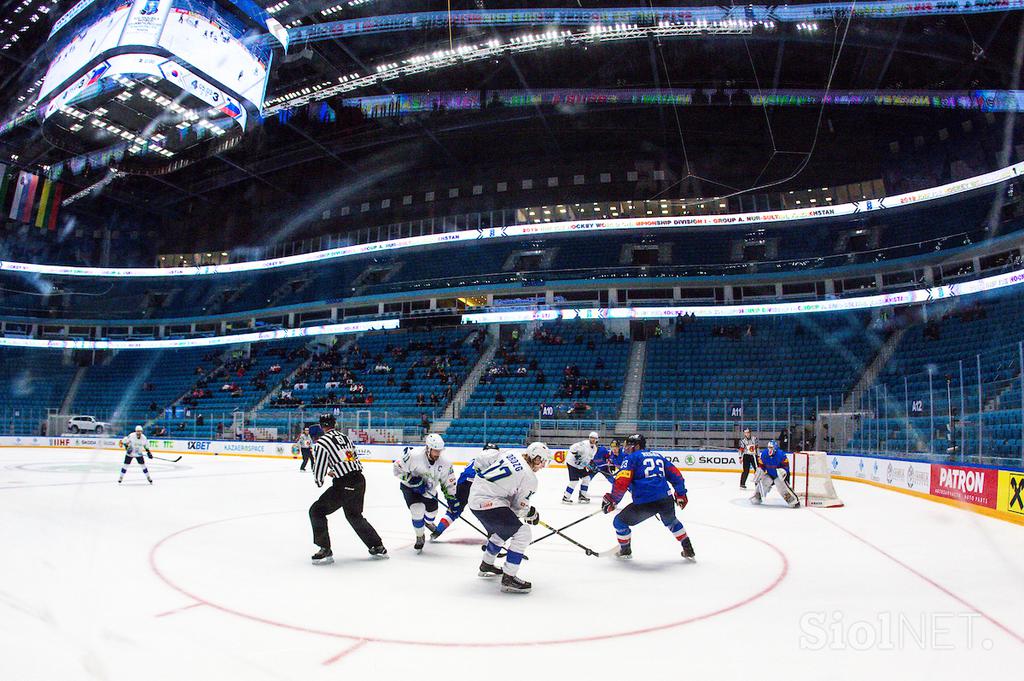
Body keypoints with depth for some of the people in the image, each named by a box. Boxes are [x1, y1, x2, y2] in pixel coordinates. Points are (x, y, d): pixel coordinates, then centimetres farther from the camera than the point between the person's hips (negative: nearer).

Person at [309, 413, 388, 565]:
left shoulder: (321, 443, -8)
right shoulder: (345, 436, 14)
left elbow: (318, 469, -5)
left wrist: (319, 482, 17)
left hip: (344, 485, -7)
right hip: (360, 480, 7)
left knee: (317, 511, 6)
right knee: (354, 515, 24)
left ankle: (325, 551, 3)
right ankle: (378, 547, 27)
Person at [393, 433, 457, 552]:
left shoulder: (445, 462, -20)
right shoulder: (413, 455, -33)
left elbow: (448, 482, -7)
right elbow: (398, 469, -24)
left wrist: (452, 499, -8)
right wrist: (413, 480, -30)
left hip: (429, 489, 4)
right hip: (410, 487, -4)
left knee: (432, 510, 18)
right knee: (418, 511, -21)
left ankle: (428, 522, 58)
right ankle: (420, 536, 7)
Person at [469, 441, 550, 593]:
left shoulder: (509, 455, 5)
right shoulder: (529, 478, -11)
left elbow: (480, 461, 9)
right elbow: (520, 506, -4)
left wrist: (483, 476, 24)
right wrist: (532, 514, 15)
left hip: (475, 497, 9)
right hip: (489, 504, -9)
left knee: (502, 531, 30)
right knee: (522, 534, -8)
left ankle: (486, 565, 47)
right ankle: (508, 579, -7)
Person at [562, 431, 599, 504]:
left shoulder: (594, 448, 6)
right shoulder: (584, 444, -23)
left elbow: (590, 458, 17)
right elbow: (572, 448, -29)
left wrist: (591, 465, 2)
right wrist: (577, 455, -31)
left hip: (581, 465, 9)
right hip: (572, 463, -9)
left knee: (586, 478, 7)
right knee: (574, 480, -13)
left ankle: (582, 496, 18)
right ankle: (565, 498, -5)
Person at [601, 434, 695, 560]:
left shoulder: (631, 458, 7)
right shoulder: (658, 456, 24)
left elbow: (622, 481, -6)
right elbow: (675, 475, 22)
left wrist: (612, 500, 2)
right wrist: (681, 494, 33)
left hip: (645, 502, -6)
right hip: (666, 500, 6)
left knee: (620, 521, 16)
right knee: (672, 521, 37)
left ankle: (625, 551, 28)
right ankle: (688, 550, 38)